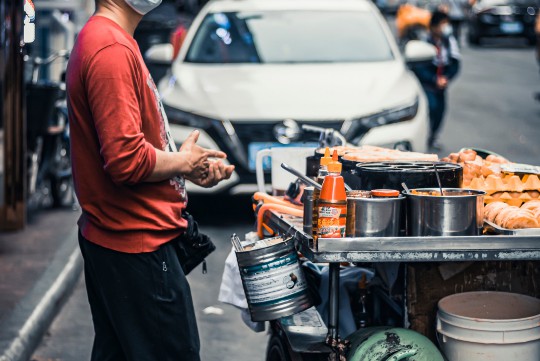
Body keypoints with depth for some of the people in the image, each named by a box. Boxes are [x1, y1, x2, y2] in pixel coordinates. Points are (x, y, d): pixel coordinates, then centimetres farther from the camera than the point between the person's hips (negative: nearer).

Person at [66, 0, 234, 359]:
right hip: (138, 244, -11)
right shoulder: (112, 50, -21)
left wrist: (193, 167, 9)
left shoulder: (106, 41, 13)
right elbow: (126, 160, -27)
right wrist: (184, 162, -9)